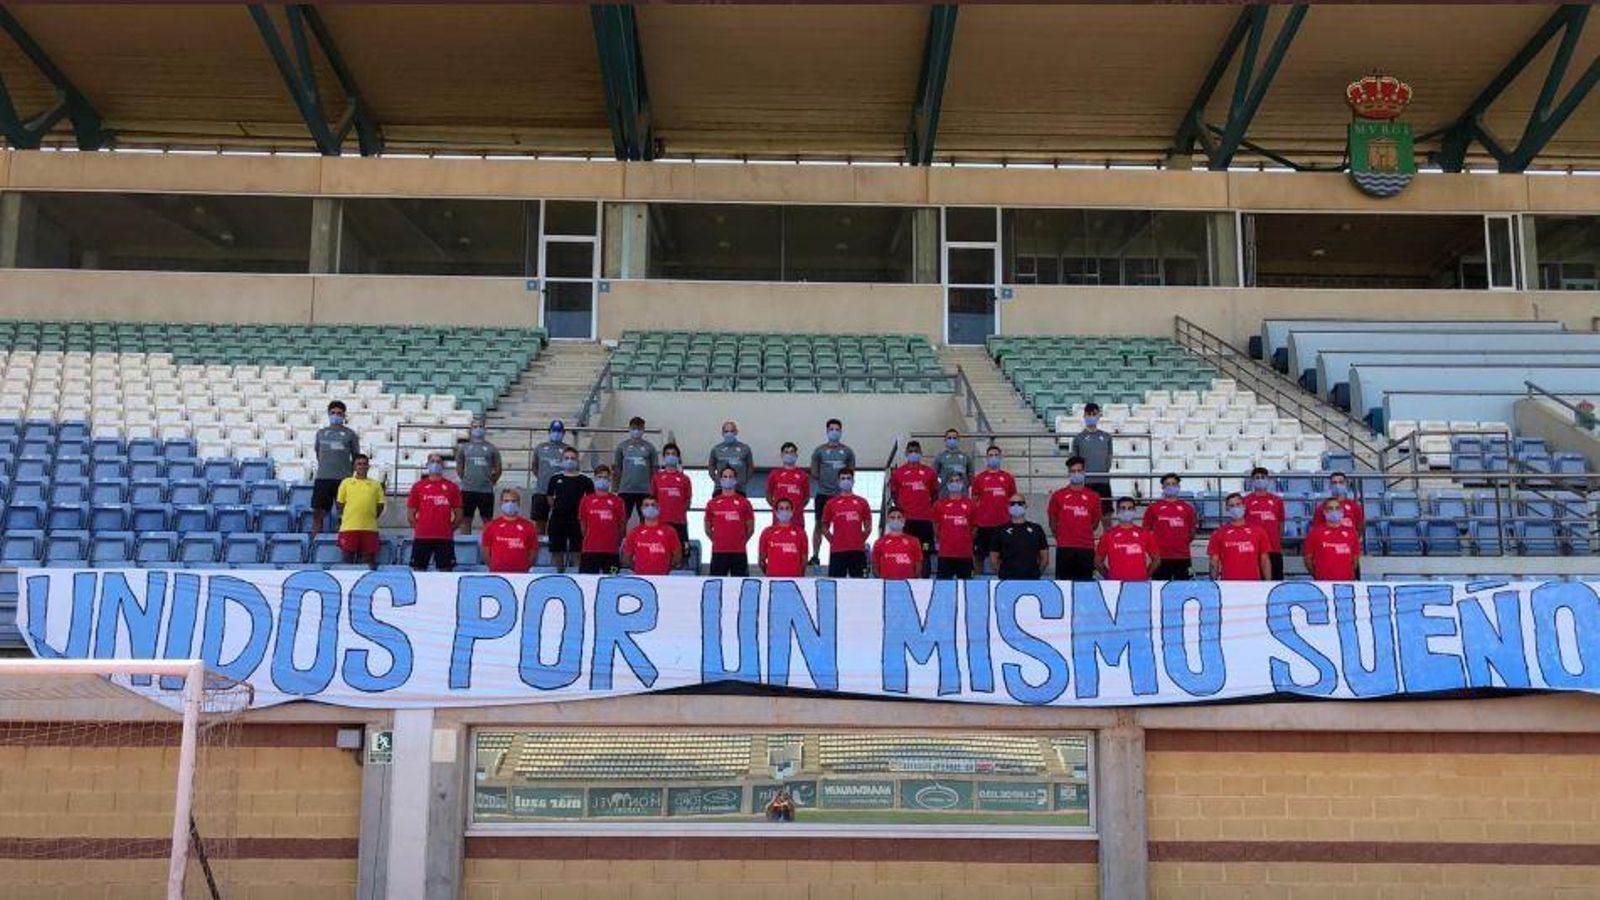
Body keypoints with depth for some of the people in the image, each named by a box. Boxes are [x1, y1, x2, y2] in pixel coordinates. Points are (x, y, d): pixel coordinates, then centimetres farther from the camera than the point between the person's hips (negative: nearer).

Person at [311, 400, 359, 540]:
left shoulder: (350, 434, 7)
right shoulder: (321, 432, 13)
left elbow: (356, 457, 11)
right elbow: (317, 452, 23)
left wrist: (350, 473, 3)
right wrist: (323, 467, 14)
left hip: (343, 479, -2)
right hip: (322, 478, 2)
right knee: (318, 513, 1)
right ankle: (314, 540, 7)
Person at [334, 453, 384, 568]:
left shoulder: (376, 484, 9)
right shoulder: (346, 483, 7)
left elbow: (380, 505, 11)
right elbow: (340, 503, 10)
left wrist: (371, 517, 6)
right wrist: (345, 518, 6)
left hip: (369, 527, 1)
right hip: (349, 527, -1)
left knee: (368, 558, 3)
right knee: (348, 558, 2)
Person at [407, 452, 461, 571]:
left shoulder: (451, 487, 9)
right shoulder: (418, 486, 10)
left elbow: (458, 514, 10)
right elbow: (410, 513, 10)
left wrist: (449, 528, 2)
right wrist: (418, 528, 2)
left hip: (445, 538, 0)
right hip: (421, 537, 0)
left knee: (445, 570, 0)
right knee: (419, 569, 1)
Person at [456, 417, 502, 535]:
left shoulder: (491, 448, 6)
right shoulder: (465, 447, 9)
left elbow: (498, 469, 10)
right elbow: (459, 468, 14)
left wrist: (490, 481, 4)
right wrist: (466, 480, 6)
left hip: (486, 490, -1)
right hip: (467, 490, 1)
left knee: (487, 520, 3)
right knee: (466, 520, 5)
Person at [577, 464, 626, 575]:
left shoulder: (617, 501, 5)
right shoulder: (586, 501, 7)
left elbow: (621, 525, 8)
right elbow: (583, 524, 12)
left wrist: (617, 543, 7)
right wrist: (588, 539, 10)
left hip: (611, 550, 0)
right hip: (590, 550, 0)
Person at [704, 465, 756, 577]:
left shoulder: (744, 503, 4)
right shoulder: (712, 503, 8)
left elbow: (750, 528, 8)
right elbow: (708, 528, 15)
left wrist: (741, 541, 5)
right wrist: (717, 541, 9)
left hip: (739, 552, -1)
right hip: (718, 552, 1)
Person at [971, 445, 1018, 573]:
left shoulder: (1008, 477, 6)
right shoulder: (979, 478, 4)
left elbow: (1013, 500, 10)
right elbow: (974, 501, 7)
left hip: (1003, 524, 0)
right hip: (983, 524, 0)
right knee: (978, 554, 5)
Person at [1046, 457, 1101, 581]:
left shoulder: (1093, 497, 6)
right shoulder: (1058, 495, 4)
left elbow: (1095, 522, 15)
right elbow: (1052, 521, 12)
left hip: (1086, 548, 1)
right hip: (1064, 548, -1)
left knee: (1085, 582, 3)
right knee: (1063, 581, 0)